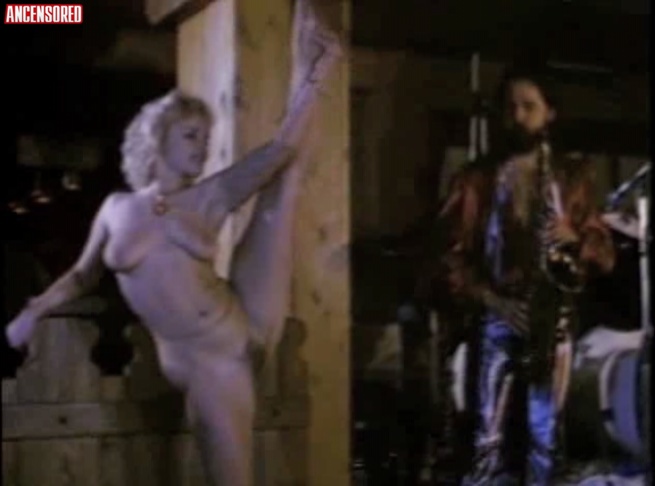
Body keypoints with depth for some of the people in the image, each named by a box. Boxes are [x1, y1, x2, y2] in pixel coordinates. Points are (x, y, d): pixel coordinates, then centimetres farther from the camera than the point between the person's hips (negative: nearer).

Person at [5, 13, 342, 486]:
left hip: (247, 324, 2)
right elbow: (83, 276, 19)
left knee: (286, 173, 4)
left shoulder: (208, 199, 3)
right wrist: (35, 310, 4)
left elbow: (283, 146, -4)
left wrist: (319, 72, -8)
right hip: (204, 359, -2)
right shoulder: (117, 209, 4)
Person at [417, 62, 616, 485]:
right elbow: (450, 253, -1)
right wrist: (490, 299, -13)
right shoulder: (476, 179, 5)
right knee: (492, 437, -10)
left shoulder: (574, 177, 13)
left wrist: (576, 238, -9)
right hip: (497, 321, -2)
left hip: (554, 319, 2)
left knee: (543, 436, 4)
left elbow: (605, 254, 13)